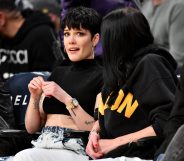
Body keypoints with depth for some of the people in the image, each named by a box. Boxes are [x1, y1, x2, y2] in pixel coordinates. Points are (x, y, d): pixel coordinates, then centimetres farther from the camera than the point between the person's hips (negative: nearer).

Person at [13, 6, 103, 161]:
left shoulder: (103, 77, 2)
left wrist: (67, 99, -15)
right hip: (42, 145, 6)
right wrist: (35, 97, 4)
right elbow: (31, 128, 22)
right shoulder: (58, 73, 22)